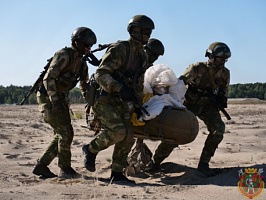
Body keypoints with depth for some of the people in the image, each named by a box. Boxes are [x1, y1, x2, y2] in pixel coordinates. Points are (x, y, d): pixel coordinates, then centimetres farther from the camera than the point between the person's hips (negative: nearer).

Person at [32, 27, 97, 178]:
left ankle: (41, 166, 13)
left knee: (61, 136, 7)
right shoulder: (64, 55, -17)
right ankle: (65, 169, 1)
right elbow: (48, 78, -24)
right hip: (48, 97, -9)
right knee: (66, 133, -10)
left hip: (61, 99, 9)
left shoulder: (82, 63, 10)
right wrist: (54, 101, -29)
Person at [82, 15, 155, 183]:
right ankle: (91, 150, 2)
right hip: (103, 98, -8)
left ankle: (117, 174, 10)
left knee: (128, 137, 0)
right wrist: (120, 89, -35)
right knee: (118, 132, -24)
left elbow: (137, 81, 22)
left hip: (120, 101, 8)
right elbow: (101, 74, -24)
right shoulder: (119, 49, -17)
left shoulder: (142, 57, 9)